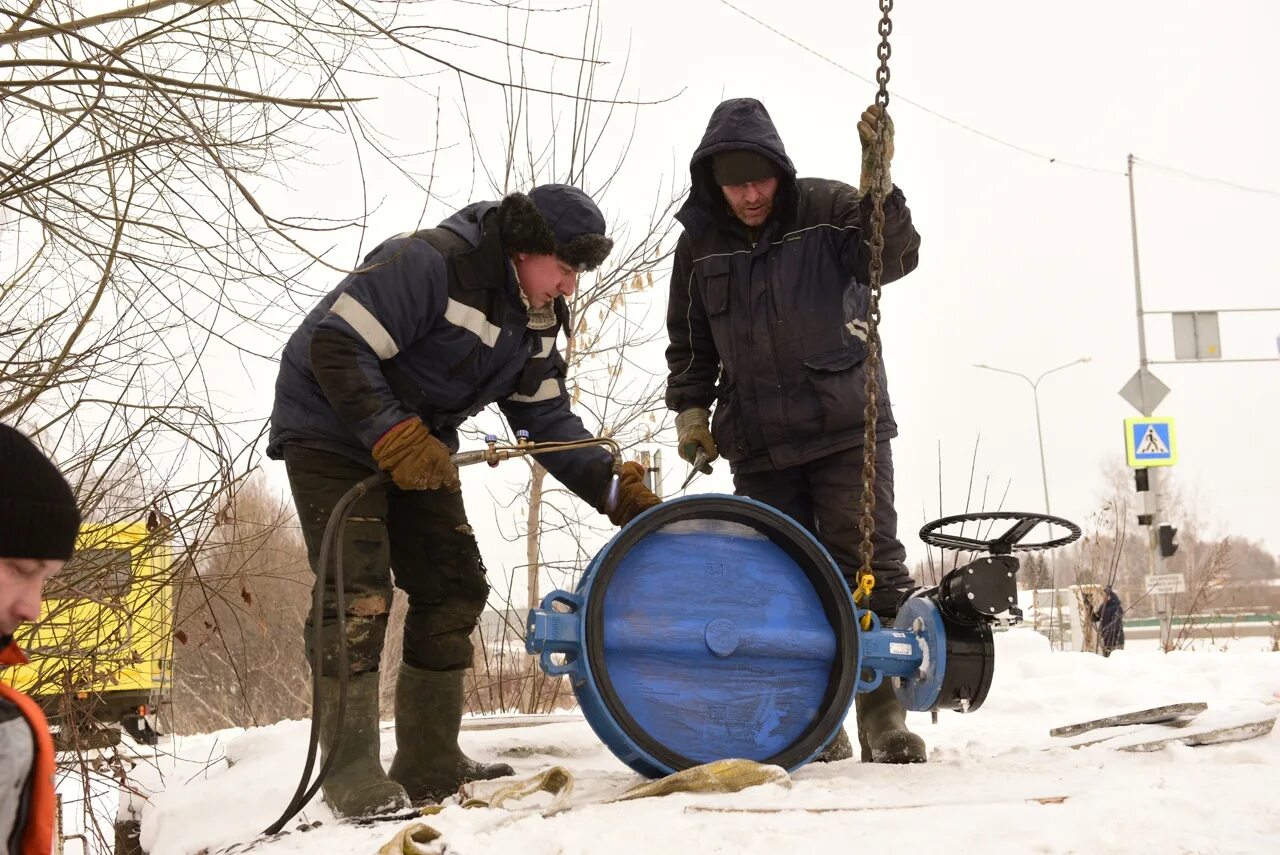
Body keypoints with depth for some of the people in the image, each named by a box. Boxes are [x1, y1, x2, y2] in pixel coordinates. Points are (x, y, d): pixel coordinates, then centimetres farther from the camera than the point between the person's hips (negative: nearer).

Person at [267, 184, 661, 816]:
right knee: (358, 592, -17)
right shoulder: (430, 264, -26)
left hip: (416, 448, 9)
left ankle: (430, 764, 10)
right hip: (331, 431, -8)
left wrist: (616, 490, -11)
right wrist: (394, 436, -34)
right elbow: (337, 347, -30)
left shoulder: (536, 322, 0)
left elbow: (548, 420, 1)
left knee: (453, 589, 3)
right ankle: (350, 774, -10)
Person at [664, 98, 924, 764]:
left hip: (846, 427, -3)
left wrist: (878, 187, -34)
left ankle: (884, 715, 1)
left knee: (869, 566, -6)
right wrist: (690, 408, 7)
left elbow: (892, 257, -18)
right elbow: (690, 343, 18)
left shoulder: (828, 209, -2)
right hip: (756, 445, 3)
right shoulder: (699, 244, 8)